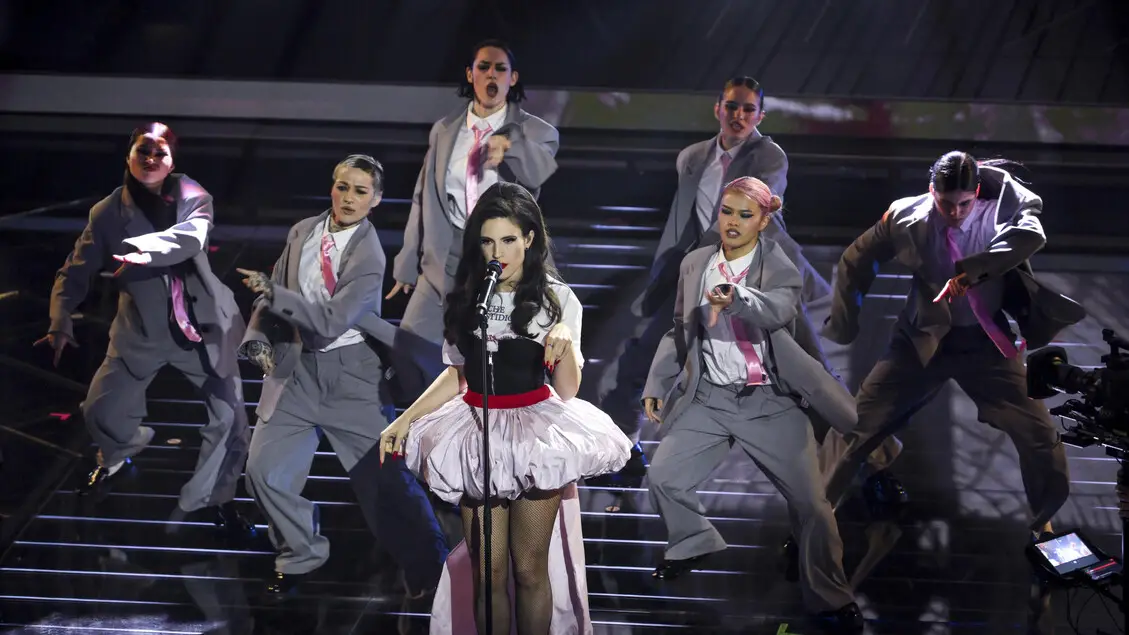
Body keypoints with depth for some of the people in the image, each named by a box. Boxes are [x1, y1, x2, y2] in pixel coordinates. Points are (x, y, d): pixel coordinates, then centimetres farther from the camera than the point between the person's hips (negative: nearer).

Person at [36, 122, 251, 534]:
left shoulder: (193, 198, -9)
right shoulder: (108, 212, -5)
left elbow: (191, 236, -31)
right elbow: (76, 272, -7)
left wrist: (146, 250, -50)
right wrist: (61, 321, -24)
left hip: (202, 323, -1)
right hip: (143, 328, 1)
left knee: (229, 417, -5)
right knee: (101, 409, 3)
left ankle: (215, 498, 18)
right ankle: (118, 454, 40)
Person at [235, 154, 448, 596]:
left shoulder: (370, 257, -13)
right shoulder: (303, 232, 3)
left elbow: (332, 321, -22)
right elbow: (272, 294, 12)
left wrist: (272, 292, -23)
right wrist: (259, 339, -4)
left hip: (349, 374, -4)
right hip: (295, 367, 5)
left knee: (384, 476, -4)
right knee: (264, 471, 1)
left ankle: (427, 568, 12)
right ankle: (302, 554, 24)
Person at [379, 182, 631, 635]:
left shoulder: (556, 298, -5)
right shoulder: (465, 297, 4)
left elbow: (567, 391, -6)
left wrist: (566, 344, -25)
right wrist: (404, 420, 8)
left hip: (535, 436, -3)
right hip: (477, 432, 3)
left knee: (530, 569, 4)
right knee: (487, 571, 5)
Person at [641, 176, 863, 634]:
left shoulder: (781, 269, -8)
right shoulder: (694, 265, 6)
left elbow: (777, 310, -31)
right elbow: (679, 333, 17)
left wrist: (735, 297, -51)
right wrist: (656, 385, 13)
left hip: (769, 403, -4)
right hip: (709, 398, 4)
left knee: (810, 501, -5)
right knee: (663, 477, -3)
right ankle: (694, 543, 27)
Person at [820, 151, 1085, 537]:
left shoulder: (997, 211, -14)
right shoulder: (905, 218, -10)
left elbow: (1030, 234, -38)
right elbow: (856, 262, 3)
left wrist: (971, 271, -48)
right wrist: (843, 328, 2)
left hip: (984, 341, 0)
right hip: (923, 338, 0)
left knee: (1039, 435, -4)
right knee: (859, 424, -3)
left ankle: (1044, 523, 18)